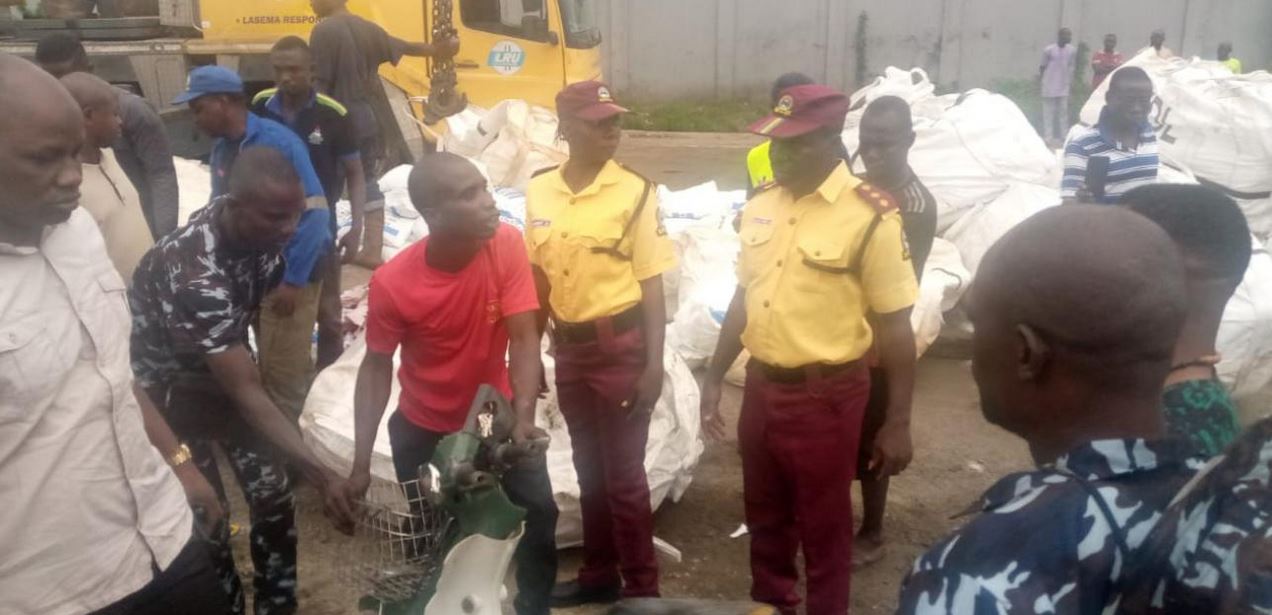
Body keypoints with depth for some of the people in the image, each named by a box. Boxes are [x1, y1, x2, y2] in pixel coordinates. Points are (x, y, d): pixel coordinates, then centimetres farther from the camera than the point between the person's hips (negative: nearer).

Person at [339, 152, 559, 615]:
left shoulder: (506, 245, -23)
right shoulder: (393, 282, -26)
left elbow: (524, 338, -22)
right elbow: (376, 366, -13)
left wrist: (523, 416, -36)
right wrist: (361, 462, -16)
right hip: (422, 426, -1)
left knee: (539, 511, -3)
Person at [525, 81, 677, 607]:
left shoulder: (635, 192, -10)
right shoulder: (539, 191, 2)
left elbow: (651, 284, -9)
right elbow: (538, 276, 10)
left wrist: (654, 364, -12)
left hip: (620, 346, -5)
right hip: (569, 346, 5)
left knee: (623, 472, 3)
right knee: (588, 467, 18)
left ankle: (641, 588, 20)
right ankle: (599, 573, 35)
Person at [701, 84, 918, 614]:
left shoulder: (870, 217, -16)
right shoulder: (760, 208, 3)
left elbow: (895, 325, -12)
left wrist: (898, 421, -12)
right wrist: (714, 377, 12)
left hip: (825, 395, -6)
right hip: (761, 386, 6)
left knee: (822, 527, 10)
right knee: (765, 515, 22)